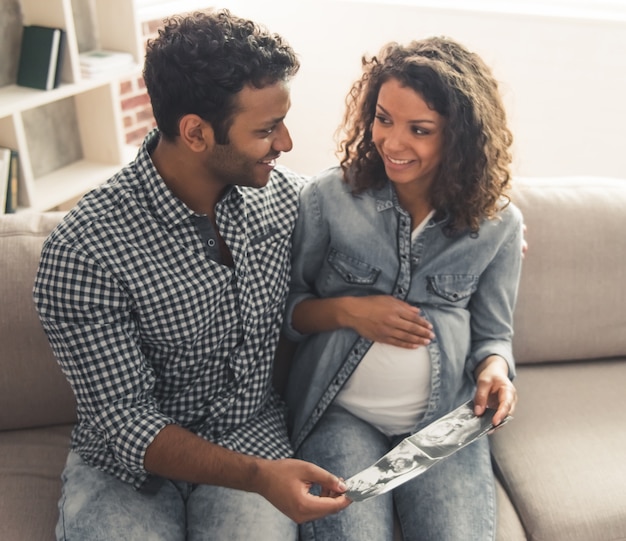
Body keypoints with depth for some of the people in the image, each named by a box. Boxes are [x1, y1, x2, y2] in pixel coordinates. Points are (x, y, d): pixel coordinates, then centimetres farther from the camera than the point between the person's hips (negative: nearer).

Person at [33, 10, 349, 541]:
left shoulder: (283, 192, -8)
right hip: (130, 458, -1)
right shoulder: (84, 251, -21)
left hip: (253, 434, 2)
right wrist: (257, 476, -31)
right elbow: (123, 422, -18)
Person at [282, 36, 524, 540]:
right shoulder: (329, 196, -7)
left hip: (446, 419, 2)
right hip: (342, 410, -1)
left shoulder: (497, 223, -2)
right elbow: (281, 306, 2)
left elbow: (492, 334, 8)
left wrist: (494, 369, -14)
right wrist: (347, 312, -15)